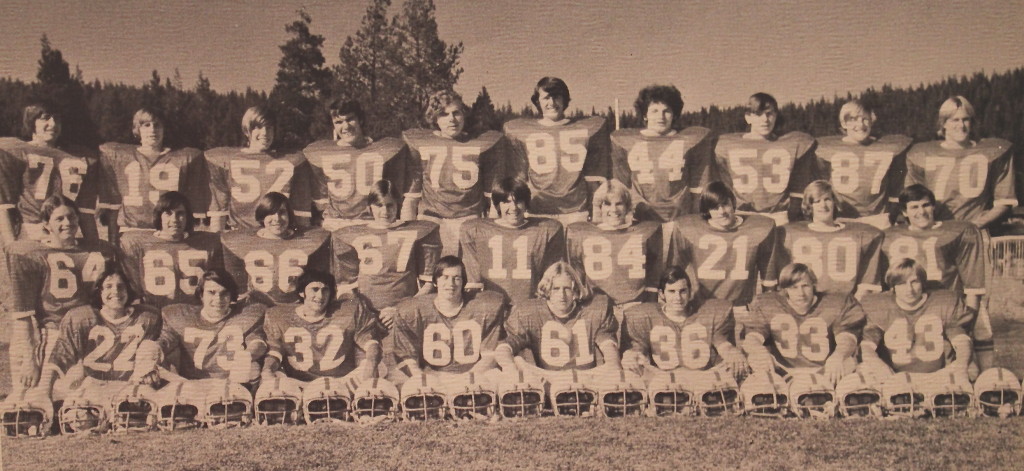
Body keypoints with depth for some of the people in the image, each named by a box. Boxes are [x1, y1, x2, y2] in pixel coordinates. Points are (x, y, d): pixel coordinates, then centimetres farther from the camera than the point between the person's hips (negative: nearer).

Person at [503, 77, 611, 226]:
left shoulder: (588, 128, 12)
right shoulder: (519, 131, 13)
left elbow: (594, 178, 12)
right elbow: (518, 180, 16)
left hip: (578, 212, 0)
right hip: (537, 212, 0)